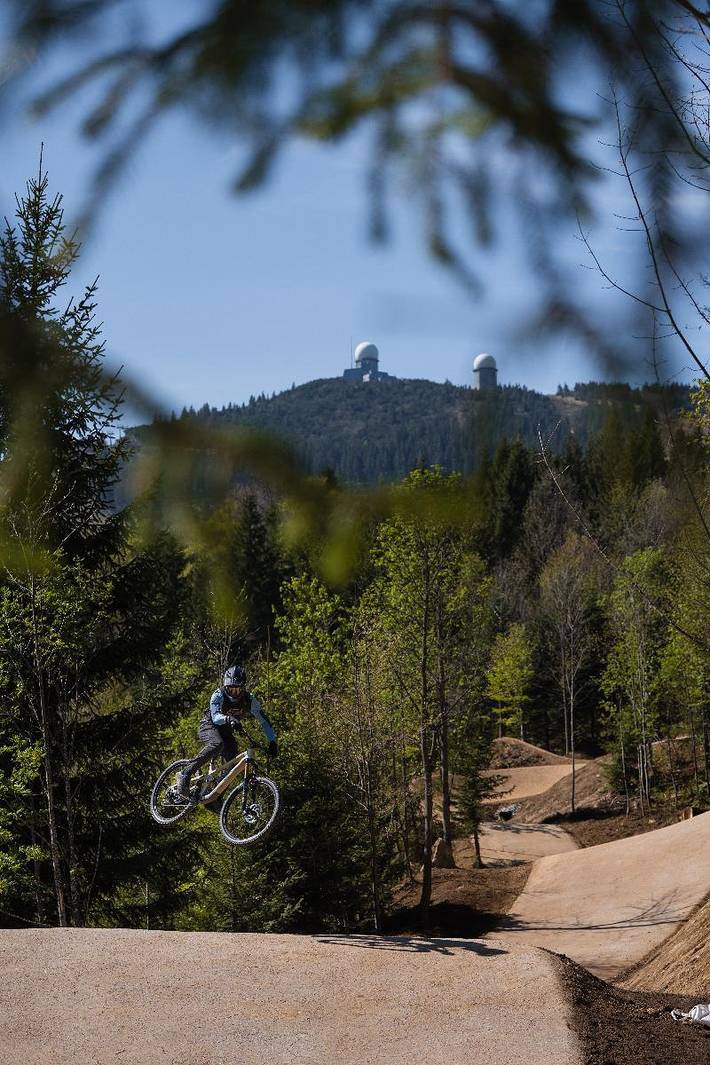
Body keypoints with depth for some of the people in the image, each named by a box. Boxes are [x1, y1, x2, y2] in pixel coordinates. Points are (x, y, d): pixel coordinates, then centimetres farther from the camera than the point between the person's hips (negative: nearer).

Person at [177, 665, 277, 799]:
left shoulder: (250, 700, -17)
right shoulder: (219, 695, -25)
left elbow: (264, 721, -14)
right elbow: (215, 716, -39)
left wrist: (272, 742, -24)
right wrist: (229, 719, -60)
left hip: (226, 732, 4)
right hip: (209, 726, -4)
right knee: (216, 744, -37)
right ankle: (185, 774, -35)